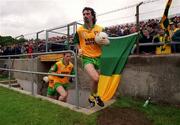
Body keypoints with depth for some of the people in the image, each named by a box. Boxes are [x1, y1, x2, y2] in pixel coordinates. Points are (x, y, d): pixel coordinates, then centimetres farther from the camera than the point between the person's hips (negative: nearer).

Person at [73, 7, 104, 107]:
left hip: (97, 57, 3)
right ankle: (95, 96, 8)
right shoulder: (79, 30, 0)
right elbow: (77, 42, 15)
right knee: (96, 78, -24)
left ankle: (92, 98, 40)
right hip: (86, 57, -2)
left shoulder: (100, 29, 1)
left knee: (95, 80, 13)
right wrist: (79, 49, -3)